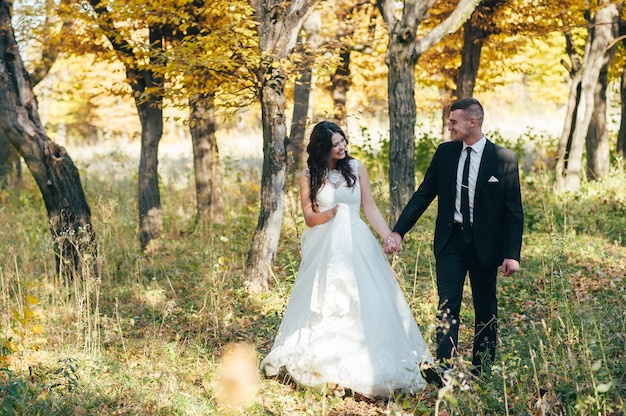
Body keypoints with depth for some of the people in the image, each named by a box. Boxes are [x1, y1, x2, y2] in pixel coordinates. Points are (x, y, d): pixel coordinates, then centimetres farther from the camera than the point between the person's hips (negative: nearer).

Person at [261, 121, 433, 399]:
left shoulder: (356, 168, 3)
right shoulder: (309, 175, 1)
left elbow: (370, 208, 3)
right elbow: (310, 218, 0)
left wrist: (388, 237, -9)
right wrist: (331, 214, -20)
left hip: (357, 244, 1)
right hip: (324, 248, -1)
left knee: (364, 302, -3)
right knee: (324, 305, 1)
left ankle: (365, 367, 6)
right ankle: (324, 364, 14)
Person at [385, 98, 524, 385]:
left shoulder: (504, 158, -7)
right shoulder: (445, 152, 2)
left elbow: (514, 210, -6)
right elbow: (423, 194, 4)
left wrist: (512, 253, -12)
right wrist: (398, 231, -4)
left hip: (485, 243, -2)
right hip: (450, 240, 2)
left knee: (486, 309, 10)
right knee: (447, 307, -6)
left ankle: (482, 372, 22)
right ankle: (443, 369, -9)